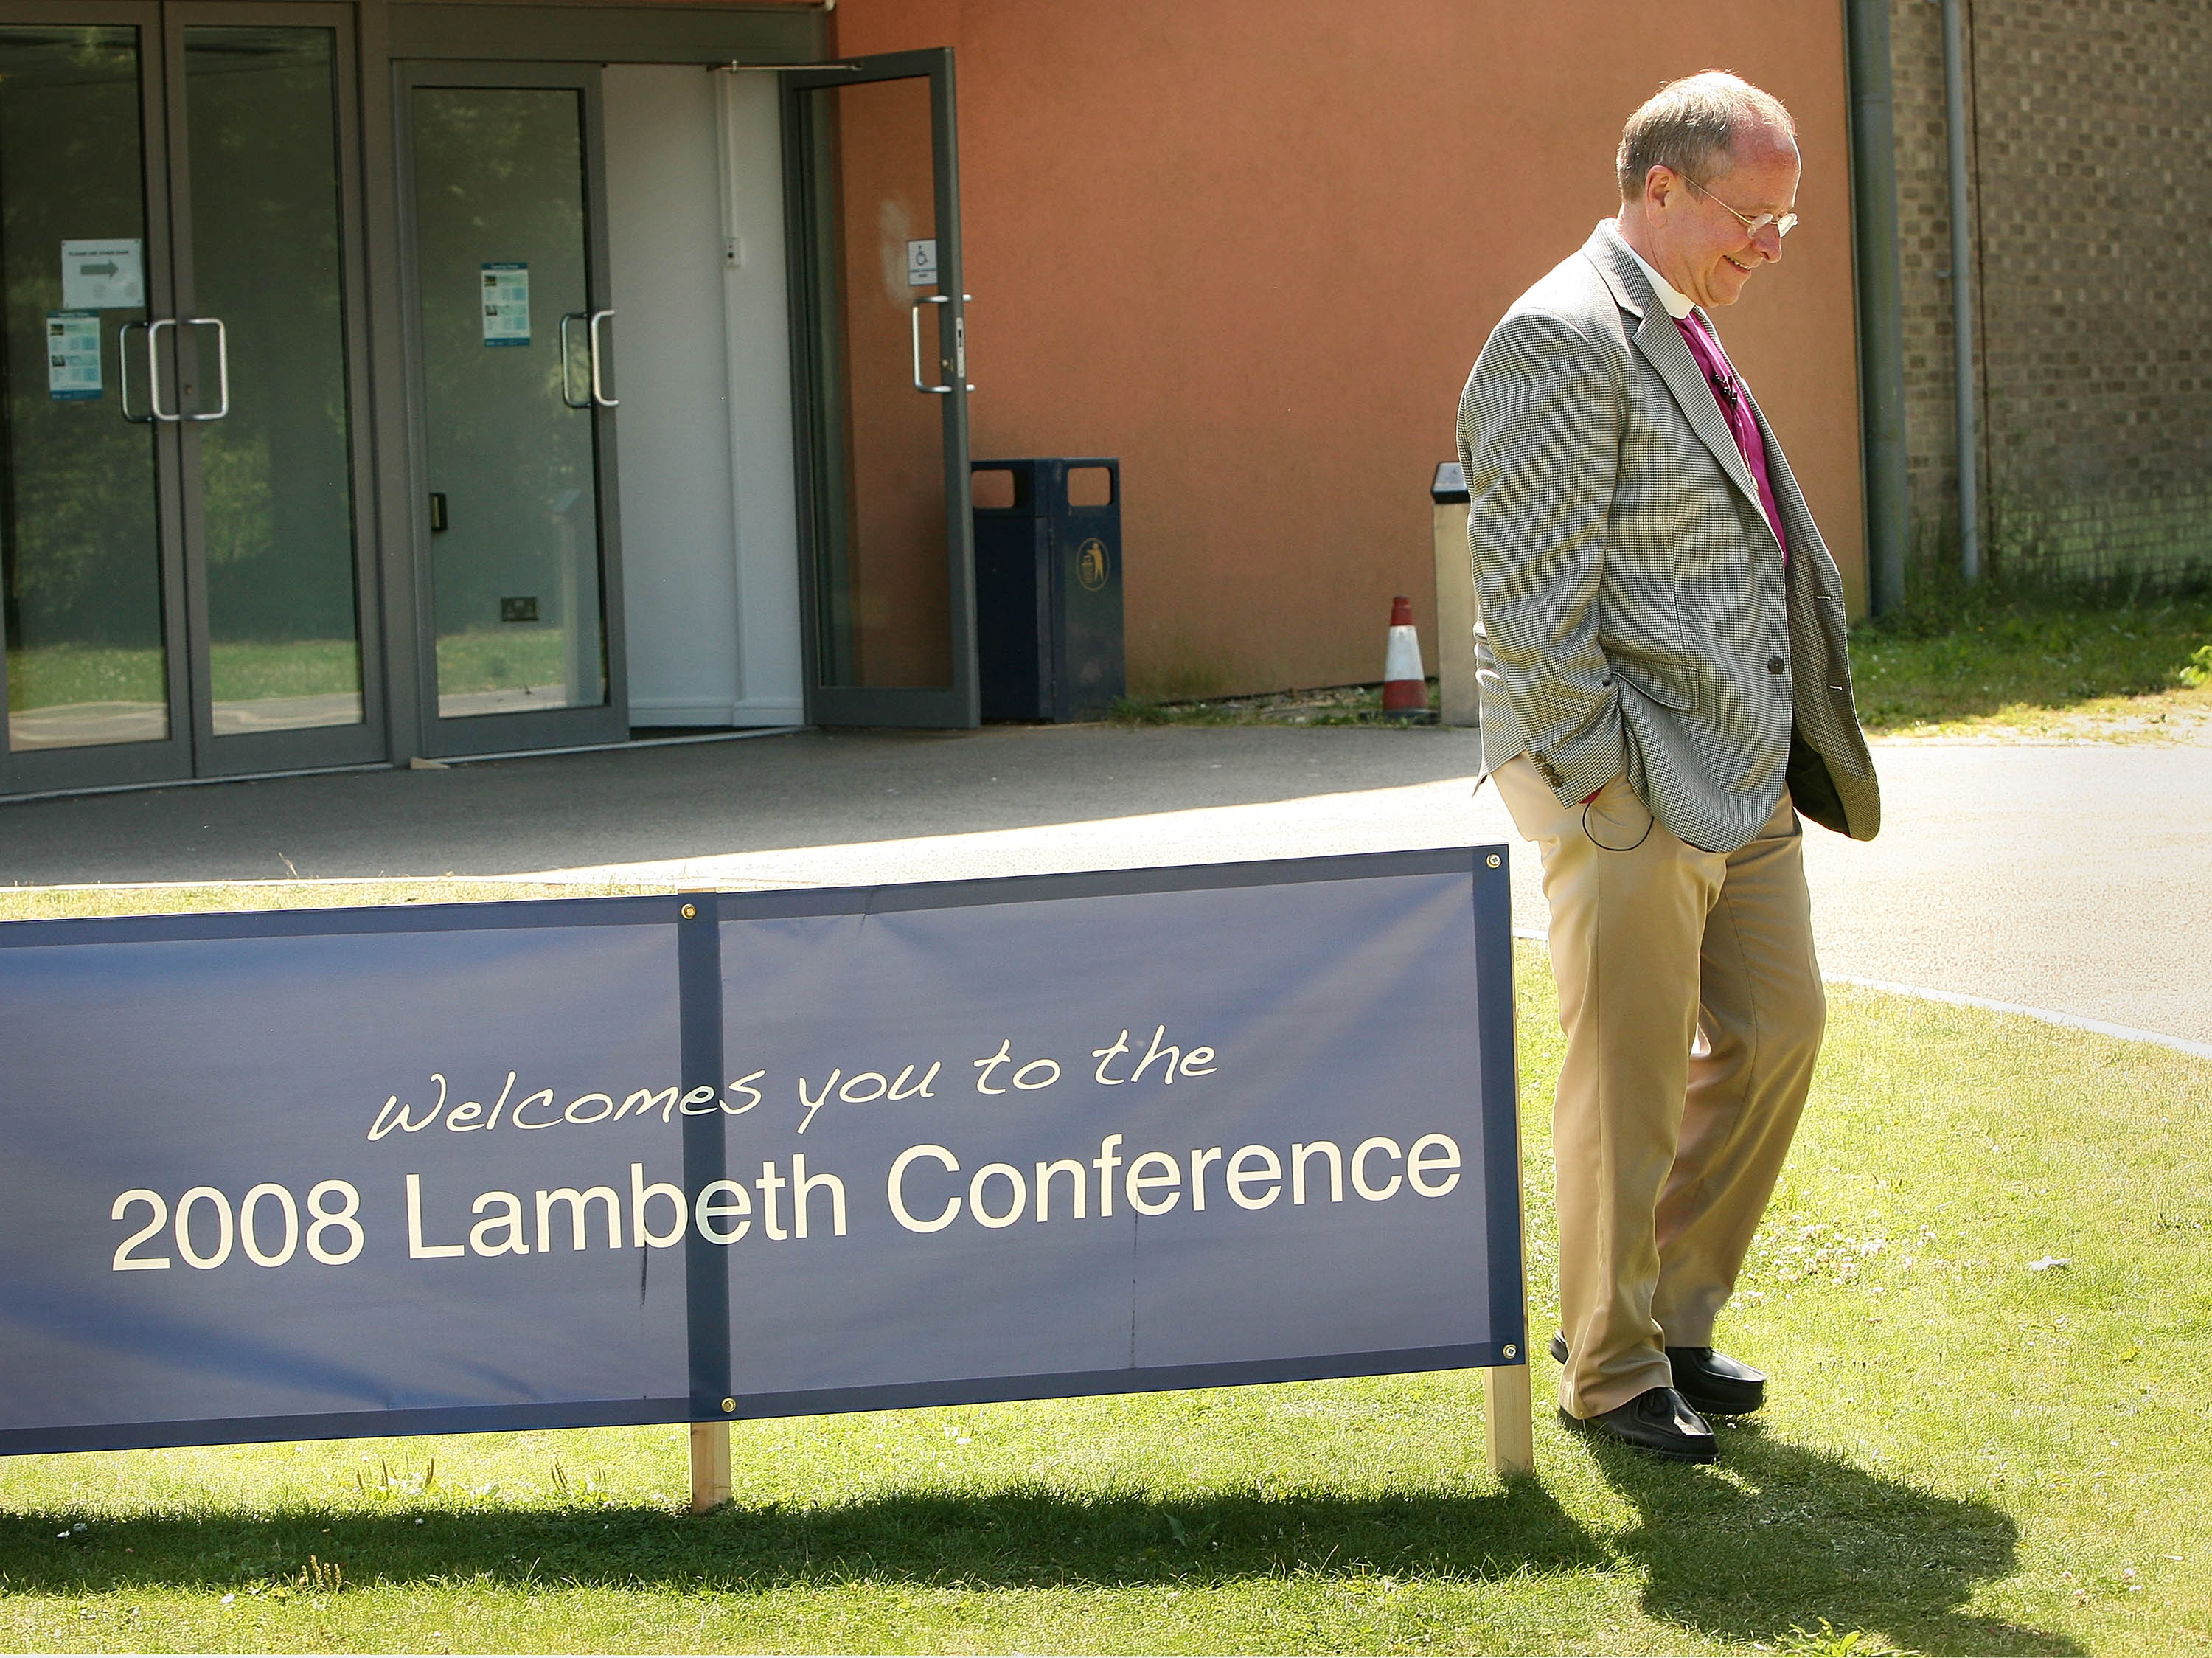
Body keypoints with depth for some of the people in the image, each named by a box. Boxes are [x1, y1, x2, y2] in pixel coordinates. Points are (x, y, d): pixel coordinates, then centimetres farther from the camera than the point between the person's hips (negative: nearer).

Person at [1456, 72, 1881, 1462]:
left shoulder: (1685, 341, 17)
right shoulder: (1565, 339, -15)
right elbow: (1530, 583, -19)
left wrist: (1787, 756, 19)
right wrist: (1594, 771, -20)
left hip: (1738, 774, 10)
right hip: (1627, 785, -10)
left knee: (1774, 1029, 13)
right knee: (1629, 1077, -1)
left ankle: (1670, 1314, 26)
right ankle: (1610, 1371, 10)